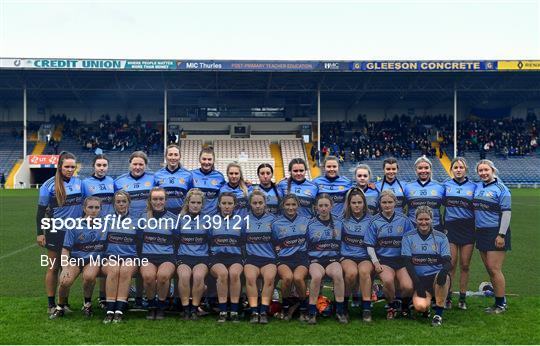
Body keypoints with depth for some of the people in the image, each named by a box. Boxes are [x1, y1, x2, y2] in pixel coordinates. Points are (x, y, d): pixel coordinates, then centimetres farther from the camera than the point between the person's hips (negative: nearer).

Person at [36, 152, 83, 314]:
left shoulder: (79, 182, 2)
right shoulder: (50, 185, -8)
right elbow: (41, 210, -4)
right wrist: (40, 233, -6)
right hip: (56, 232, -3)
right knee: (54, 268, 6)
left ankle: (65, 302, 20)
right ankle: (51, 304, 14)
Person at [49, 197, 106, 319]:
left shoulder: (104, 226, 2)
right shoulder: (75, 226, -4)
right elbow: (65, 249, -3)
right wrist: (65, 268, -14)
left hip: (94, 259, 0)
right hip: (75, 258, 0)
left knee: (89, 276, -33)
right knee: (65, 281, -28)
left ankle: (87, 303, -3)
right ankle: (60, 307, 4)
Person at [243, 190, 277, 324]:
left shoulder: (272, 219, 14)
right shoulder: (245, 219, 14)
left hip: (269, 257, 0)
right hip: (251, 257, 0)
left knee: (269, 277, -31)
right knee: (250, 277, -31)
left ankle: (264, 311, -26)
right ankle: (254, 312, -27)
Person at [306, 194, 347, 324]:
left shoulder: (338, 223, 13)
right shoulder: (310, 225, 9)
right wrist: (310, 259, 2)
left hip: (333, 258, 1)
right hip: (315, 259, -1)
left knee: (337, 274, -33)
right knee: (317, 276, -35)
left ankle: (340, 311, -20)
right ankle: (312, 312, -22)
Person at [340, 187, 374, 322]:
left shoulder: (370, 220, 8)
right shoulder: (343, 219, 8)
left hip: (365, 256, 0)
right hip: (347, 256, 0)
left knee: (364, 271, -35)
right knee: (351, 272, -33)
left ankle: (366, 308, -29)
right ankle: (344, 302, -8)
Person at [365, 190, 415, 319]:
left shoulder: (403, 219, 7)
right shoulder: (375, 221, 5)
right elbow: (370, 245, 4)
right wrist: (375, 262, -8)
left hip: (402, 259, 1)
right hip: (383, 259, -1)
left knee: (408, 287, -22)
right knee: (388, 280, -32)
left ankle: (406, 304, 15)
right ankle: (392, 305, -1)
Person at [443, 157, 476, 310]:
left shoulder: (473, 186, 5)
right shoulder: (446, 185, 5)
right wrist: (442, 227, 3)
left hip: (468, 228, 0)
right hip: (450, 228, 0)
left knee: (465, 265, 4)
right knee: (451, 264, -2)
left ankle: (462, 298, 14)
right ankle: (447, 297, 9)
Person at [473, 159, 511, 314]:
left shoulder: (500, 188, -8)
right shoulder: (477, 187, 11)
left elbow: (507, 212, -11)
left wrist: (501, 235, -16)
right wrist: (475, 229, 13)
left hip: (496, 233, -7)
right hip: (481, 232, 7)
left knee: (494, 269, -6)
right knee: (489, 269, 10)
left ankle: (501, 304, 5)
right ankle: (500, 300, 20)